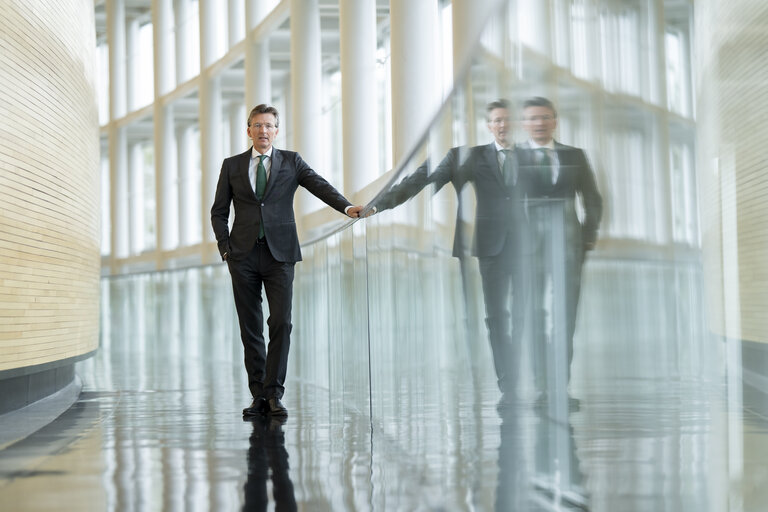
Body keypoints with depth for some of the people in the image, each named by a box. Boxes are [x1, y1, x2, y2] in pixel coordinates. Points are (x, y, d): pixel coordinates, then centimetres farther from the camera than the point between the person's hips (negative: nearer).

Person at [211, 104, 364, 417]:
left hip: (279, 253, -1)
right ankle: (258, 395, 9)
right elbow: (219, 212, 13)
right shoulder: (232, 166, 11)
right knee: (250, 328, 3)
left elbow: (319, 185, -6)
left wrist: (346, 206, -23)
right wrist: (225, 248, 0)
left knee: (281, 323, -10)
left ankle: (274, 394, -4)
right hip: (244, 255, 1)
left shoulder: (291, 162, 9)